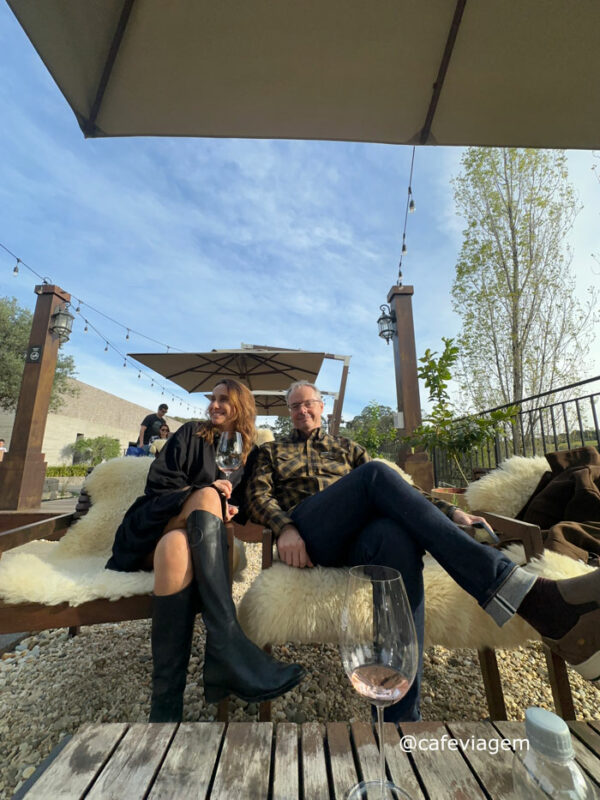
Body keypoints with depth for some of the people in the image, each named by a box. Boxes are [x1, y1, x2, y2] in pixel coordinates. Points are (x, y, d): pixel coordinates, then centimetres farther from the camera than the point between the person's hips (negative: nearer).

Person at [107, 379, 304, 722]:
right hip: (158, 522, -1)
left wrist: (226, 510, -6)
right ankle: (229, 651, -42)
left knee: (176, 547, -36)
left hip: (195, 535, 2)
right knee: (207, 496, -34)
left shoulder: (249, 453, 16)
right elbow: (158, 480, 2)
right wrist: (202, 494, -12)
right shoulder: (193, 433, 9)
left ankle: (167, 704, -35)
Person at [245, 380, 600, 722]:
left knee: (397, 539, -36)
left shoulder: (345, 446, 29)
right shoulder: (272, 452, 25)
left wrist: (450, 512, 6)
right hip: (306, 535, -2)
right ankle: (533, 597, -34)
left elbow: (395, 489, 20)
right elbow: (258, 494, 8)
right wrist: (284, 527, -14)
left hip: (354, 538, 3)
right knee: (377, 471, -30)